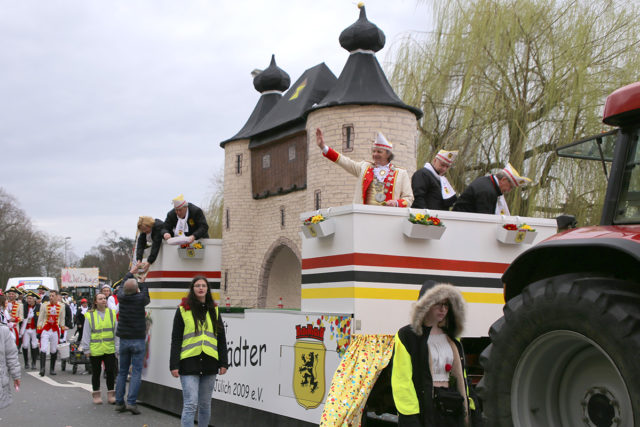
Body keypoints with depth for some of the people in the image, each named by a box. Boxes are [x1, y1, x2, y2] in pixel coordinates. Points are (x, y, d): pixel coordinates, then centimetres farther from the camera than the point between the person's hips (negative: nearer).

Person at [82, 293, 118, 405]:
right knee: (96, 373, 9)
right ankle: (96, 394, 22)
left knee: (110, 372, 4)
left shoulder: (112, 313, 5)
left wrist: (117, 346, 6)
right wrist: (86, 349, -1)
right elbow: (86, 334, 2)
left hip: (110, 349, 1)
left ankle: (111, 394, 16)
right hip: (95, 350, -1)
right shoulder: (90, 316, -1)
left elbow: (116, 331, 8)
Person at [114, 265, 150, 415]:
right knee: (136, 371, -2)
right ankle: (131, 402, -11)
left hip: (124, 339, 4)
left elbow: (122, 286, 21)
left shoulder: (121, 297, -2)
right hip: (138, 340, -4)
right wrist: (142, 282, 28)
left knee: (122, 371, 11)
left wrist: (131, 272, 34)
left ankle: (119, 402, 11)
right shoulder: (140, 299, -11)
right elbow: (147, 297, 14)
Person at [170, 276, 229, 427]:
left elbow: (221, 339, 14)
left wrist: (223, 363, 7)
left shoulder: (214, 310, 12)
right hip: (189, 363, -4)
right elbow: (176, 339, 1)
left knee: (205, 404, 11)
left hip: (209, 363, 4)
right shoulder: (183, 310, 2)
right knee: (190, 404, -10)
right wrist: (174, 365, -6)